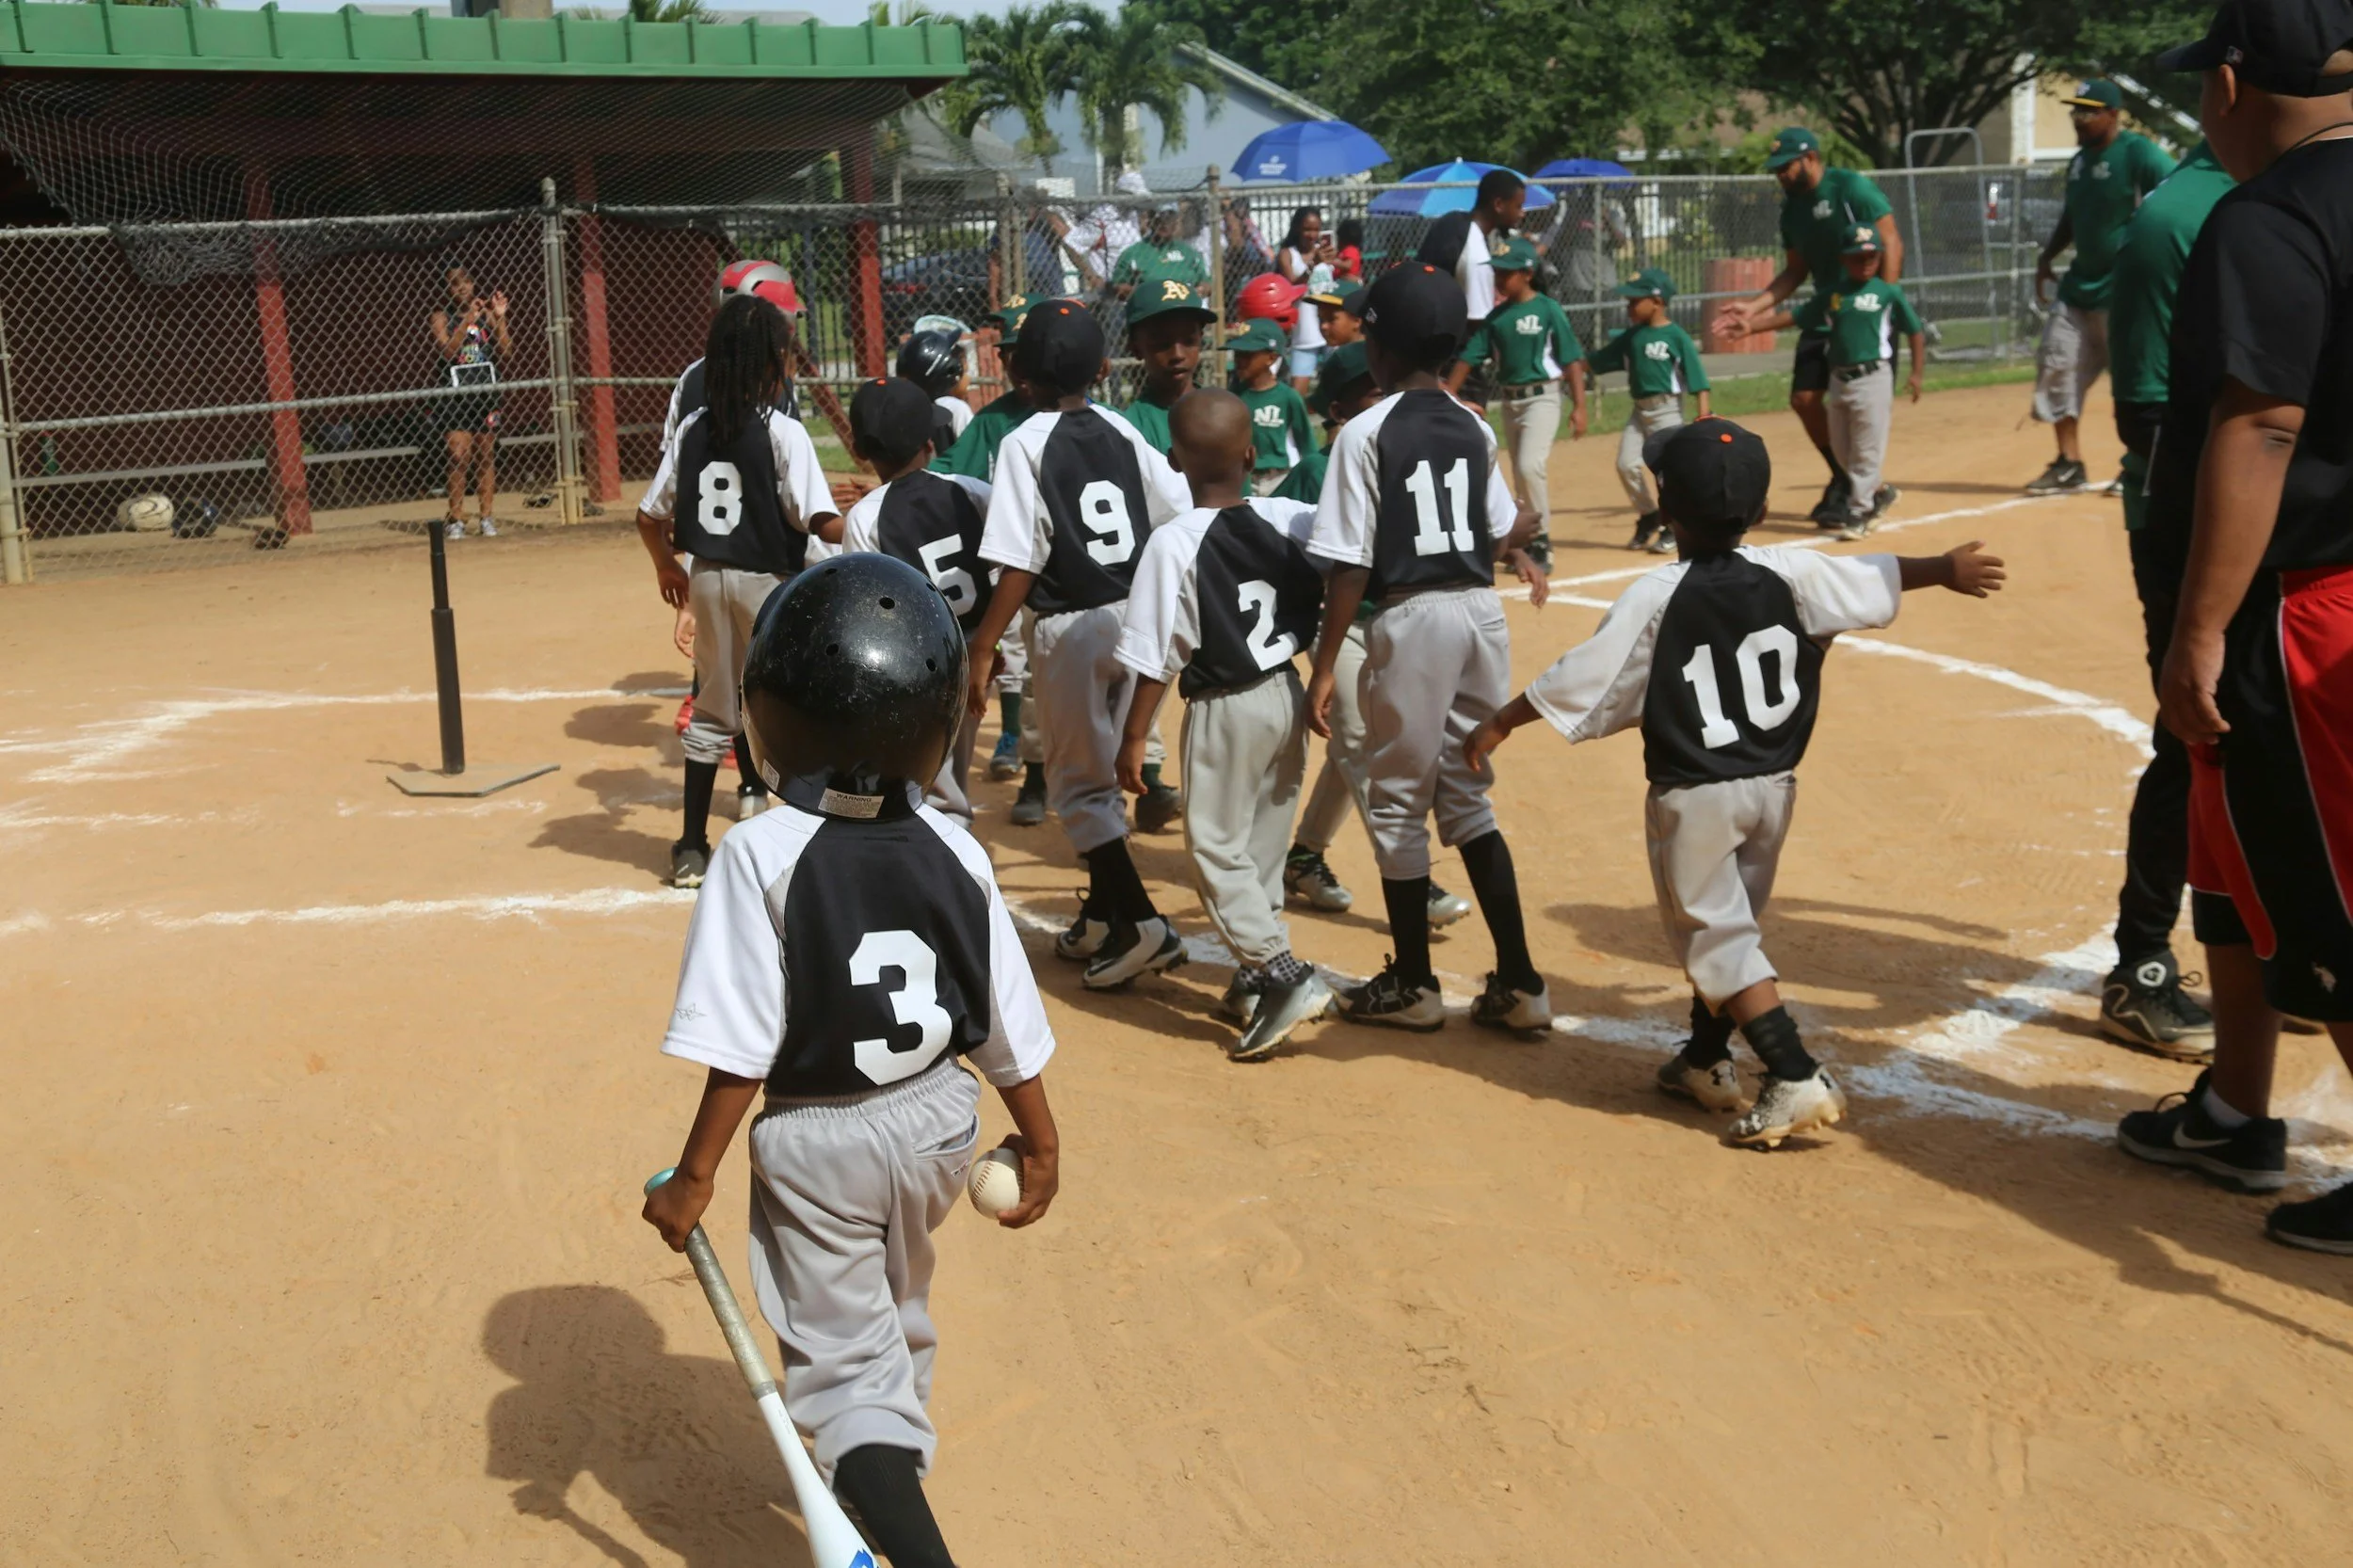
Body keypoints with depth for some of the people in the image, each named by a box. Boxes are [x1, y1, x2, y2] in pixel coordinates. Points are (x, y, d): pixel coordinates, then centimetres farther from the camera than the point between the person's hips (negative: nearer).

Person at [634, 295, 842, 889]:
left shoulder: (693, 428, 2)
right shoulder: (782, 432, -13)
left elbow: (650, 515, 5)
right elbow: (822, 523, -21)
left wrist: (667, 568, 22)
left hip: (707, 577, 5)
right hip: (769, 579, -5)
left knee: (711, 713, 16)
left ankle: (692, 848, 21)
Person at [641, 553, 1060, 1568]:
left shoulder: (762, 856, -21)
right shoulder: (953, 852, -8)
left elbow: (742, 1046, -21)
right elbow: (1006, 1027, -2)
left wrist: (695, 1174, -11)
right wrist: (1037, 1138, 12)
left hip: (816, 1143, -5)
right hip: (938, 1122, 5)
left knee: (845, 1363, 6)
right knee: (897, 1316, 30)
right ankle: (892, 1468, 52)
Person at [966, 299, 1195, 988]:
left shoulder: (1026, 444, -11)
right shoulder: (1121, 432, 4)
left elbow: (1019, 566, -17)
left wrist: (982, 650, -12)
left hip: (1070, 628, -6)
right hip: (1135, 616, 6)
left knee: (1078, 782, 5)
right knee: (1103, 771, 19)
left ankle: (1139, 922, -5)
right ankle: (1102, 915, 28)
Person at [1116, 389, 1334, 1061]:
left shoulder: (1172, 542, -16)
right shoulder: (1290, 521, -4)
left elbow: (1153, 658, -15)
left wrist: (1133, 739, -7)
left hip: (1224, 709, -5)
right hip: (1287, 694, 6)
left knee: (1216, 849, 4)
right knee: (1264, 842, 18)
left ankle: (1284, 973, -8)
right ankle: (1257, 974, 26)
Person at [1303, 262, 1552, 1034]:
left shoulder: (1366, 433, -10)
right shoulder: (1475, 429, 7)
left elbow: (1351, 565, -13)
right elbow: (1498, 536, 15)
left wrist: (1324, 667, -8)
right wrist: (1520, 536, 38)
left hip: (1413, 616, -6)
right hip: (1482, 609, 6)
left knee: (1400, 803, 8)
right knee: (1468, 796, 15)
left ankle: (1412, 983, 19)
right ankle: (1518, 982, 13)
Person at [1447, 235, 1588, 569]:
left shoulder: (1548, 309, -7)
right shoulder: (1495, 316, 7)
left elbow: (1572, 360, -8)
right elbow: (1469, 358, 5)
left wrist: (1579, 406, -13)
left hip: (1542, 397, -6)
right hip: (1509, 401, 6)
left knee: (1530, 466, -20)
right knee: (1521, 473, 11)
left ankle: (1542, 539, -11)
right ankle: (1529, 542, 21)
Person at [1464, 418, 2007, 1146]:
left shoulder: (1655, 598, -16)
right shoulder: (1788, 575, -3)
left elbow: (1578, 676, -14)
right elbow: (1878, 577, 11)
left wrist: (1500, 723, -3)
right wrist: (1945, 567, 29)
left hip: (1694, 796, -6)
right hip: (1772, 784, 6)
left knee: (1716, 937, 2)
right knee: (1725, 922, 21)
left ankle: (1797, 1079, -7)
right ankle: (1706, 1060, 33)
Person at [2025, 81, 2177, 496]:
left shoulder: (2138, 152, -13)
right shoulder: (2078, 161, 12)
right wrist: (2047, 256, 12)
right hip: (2080, 286, 8)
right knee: (2056, 364, 5)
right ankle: (2069, 464, 14)